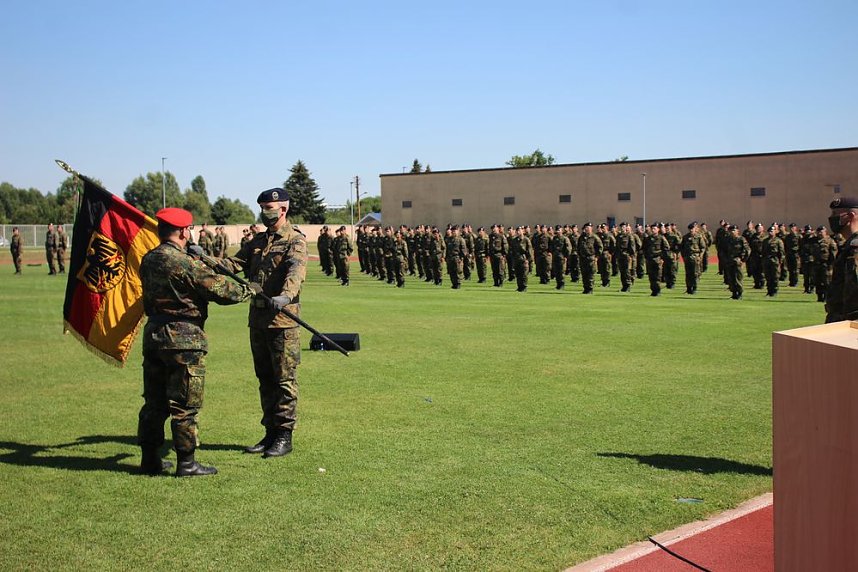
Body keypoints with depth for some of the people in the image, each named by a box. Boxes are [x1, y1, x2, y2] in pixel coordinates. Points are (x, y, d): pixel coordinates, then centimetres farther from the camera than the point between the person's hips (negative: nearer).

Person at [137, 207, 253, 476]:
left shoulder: (148, 260, 6)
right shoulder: (186, 264, -18)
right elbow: (220, 289, -14)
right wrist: (247, 290, 5)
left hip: (154, 335, 8)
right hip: (184, 340, -8)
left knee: (154, 401, 15)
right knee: (184, 404, 1)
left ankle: (150, 459, 22)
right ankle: (186, 463, 7)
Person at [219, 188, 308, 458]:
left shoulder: (295, 240, -6)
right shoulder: (258, 241, 17)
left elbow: (296, 270, -24)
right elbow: (235, 262, 9)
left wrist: (285, 296, -42)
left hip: (282, 320, -7)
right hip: (257, 319, 8)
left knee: (285, 379, -1)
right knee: (265, 379, 13)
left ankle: (284, 436, 5)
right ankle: (270, 433, 22)